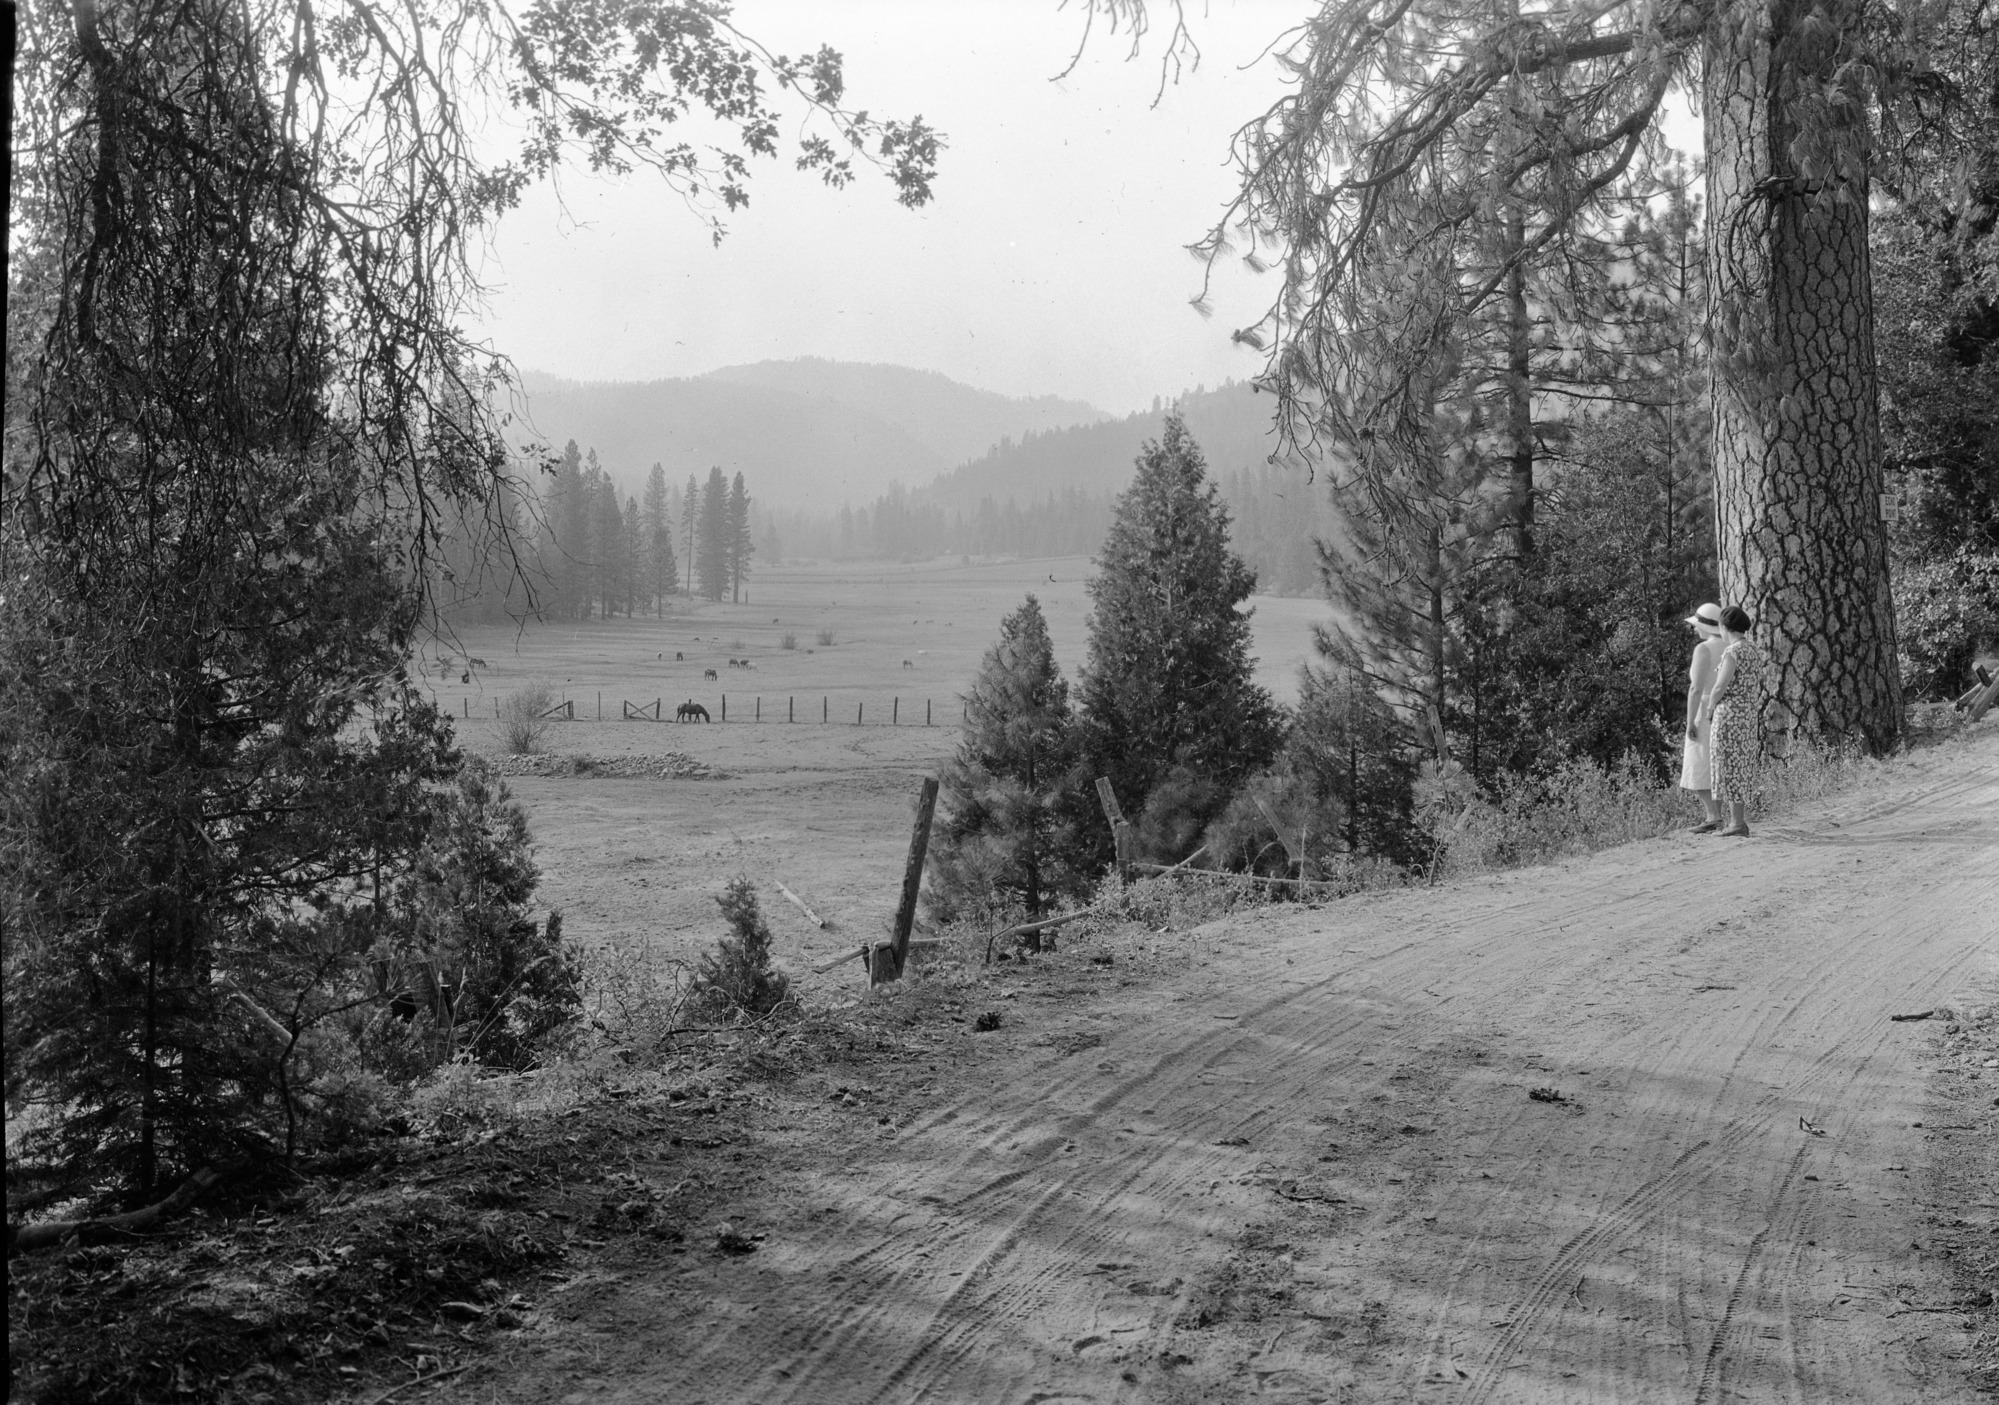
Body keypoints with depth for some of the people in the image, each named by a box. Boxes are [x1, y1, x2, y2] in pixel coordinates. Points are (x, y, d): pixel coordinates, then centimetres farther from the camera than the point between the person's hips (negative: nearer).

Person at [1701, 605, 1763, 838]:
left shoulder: (1732, 652, -16)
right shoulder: (1755, 652, 12)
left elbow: (1720, 687, -18)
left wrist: (1709, 711, 0)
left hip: (1728, 714, -8)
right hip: (1748, 713, 8)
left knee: (1729, 766, -4)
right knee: (1741, 766, 14)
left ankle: (1737, 823, -3)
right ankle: (1740, 819, 17)